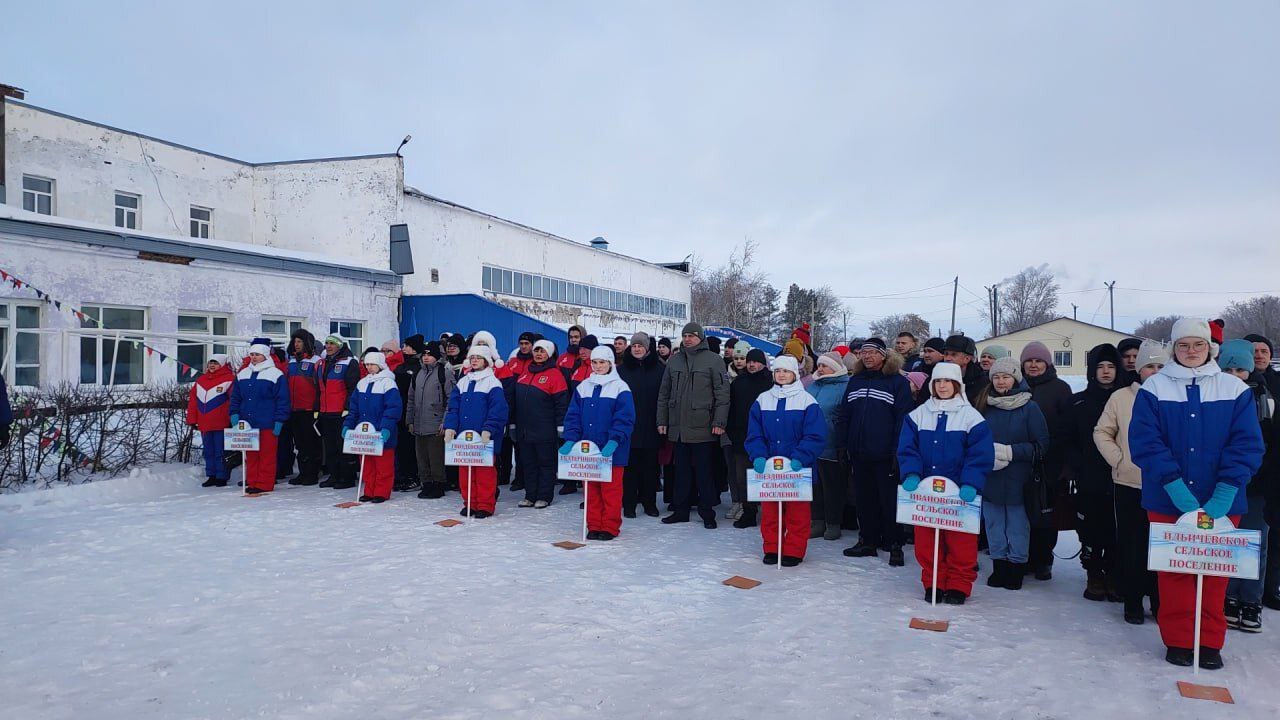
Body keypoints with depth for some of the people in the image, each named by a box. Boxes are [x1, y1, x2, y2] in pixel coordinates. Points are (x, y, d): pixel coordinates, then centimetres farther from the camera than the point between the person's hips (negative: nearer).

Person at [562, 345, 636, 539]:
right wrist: (570, 439, -6)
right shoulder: (583, 387, 10)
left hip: (612, 451, -4)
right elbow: (573, 416, 7)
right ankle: (594, 525, 19)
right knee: (591, 489, 9)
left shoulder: (620, 388, -4)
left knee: (611, 489, 1)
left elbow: (625, 419, -11)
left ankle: (610, 527, 10)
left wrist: (613, 442, -22)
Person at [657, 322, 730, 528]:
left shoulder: (713, 360, -2)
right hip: (678, 427, 5)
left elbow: (722, 393, -5)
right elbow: (664, 393, 16)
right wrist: (662, 420, 10)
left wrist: (719, 422, -11)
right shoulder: (674, 360, 12)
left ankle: (707, 511, 11)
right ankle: (681, 510, 21)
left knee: (704, 471, 2)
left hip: (702, 428, -4)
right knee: (682, 470, 12)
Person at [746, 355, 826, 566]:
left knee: (797, 512, 3)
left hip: (798, 469, -3)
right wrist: (758, 456, -11)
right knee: (769, 511, 9)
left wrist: (799, 458, -20)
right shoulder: (763, 400, 7)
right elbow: (754, 434, 4)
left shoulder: (807, 401, -4)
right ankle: (771, 549, 21)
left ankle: (794, 551, 14)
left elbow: (815, 436, -9)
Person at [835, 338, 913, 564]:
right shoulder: (855, 380, 12)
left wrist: (898, 450, -15)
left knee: (890, 500, 2)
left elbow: (904, 418, -10)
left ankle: (894, 545, 11)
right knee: (864, 499, 13)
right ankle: (867, 541, 23)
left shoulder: (897, 382, -4)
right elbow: (843, 415, 14)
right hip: (859, 454, 5)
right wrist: (841, 444, 8)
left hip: (884, 454, -5)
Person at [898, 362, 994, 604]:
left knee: (960, 543, 2)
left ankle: (958, 586, 16)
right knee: (925, 541, 7)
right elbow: (907, 449, 4)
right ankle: (932, 584, 20)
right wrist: (911, 474, -13)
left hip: (959, 494, -3)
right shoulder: (918, 415, 7)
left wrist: (970, 484, -19)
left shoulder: (972, 417, -2)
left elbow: (981, 455, -7)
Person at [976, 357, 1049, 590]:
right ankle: (999, 567, 22)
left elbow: (1041, 444, -7)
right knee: (994, 522, 11)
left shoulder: (1029, 408, -5)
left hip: (1017, 480, -4)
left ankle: (1016, 567, 15)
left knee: (1017, 524, 3)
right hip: (989, 479, 4)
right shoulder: (985, 406, 7)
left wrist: (1010, 452, -15)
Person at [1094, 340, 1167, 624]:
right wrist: (1118, 459, -3)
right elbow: (1102, 433, 7)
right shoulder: (1121, 397, 2)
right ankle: (1132, 599, 17)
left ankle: (1160, 600, 18)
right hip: (1128, 483, 0)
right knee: (1130, 544, 6)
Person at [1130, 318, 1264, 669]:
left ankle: (1210, 641, 21)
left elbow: (1247, 444, -4)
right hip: (1167, 500, -1)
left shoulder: (1235, 389, 3)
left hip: (1220, 502, 1)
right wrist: (1176, 487, -18)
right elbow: (1145, 442, -8)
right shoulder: (1154, 388, 0)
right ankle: (1178, 640, 17)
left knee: (1215, 571, 9)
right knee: (1173, 570, 6)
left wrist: (1224, 494, -15)